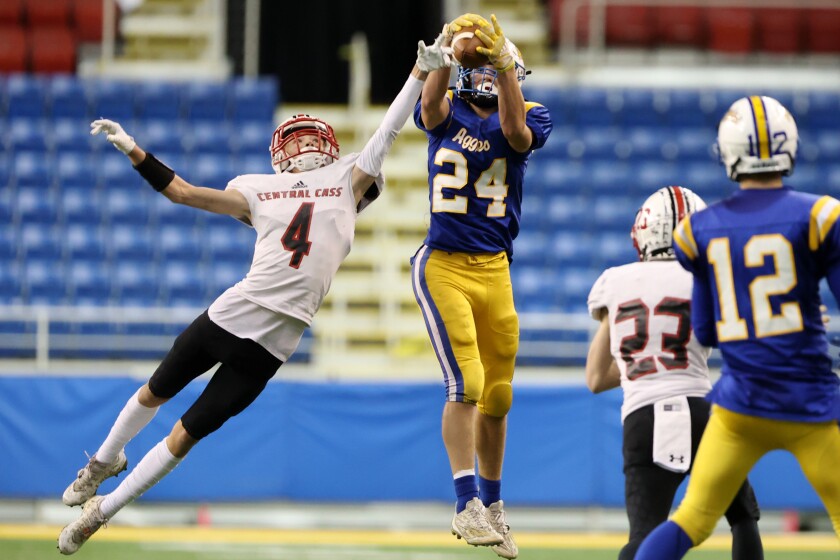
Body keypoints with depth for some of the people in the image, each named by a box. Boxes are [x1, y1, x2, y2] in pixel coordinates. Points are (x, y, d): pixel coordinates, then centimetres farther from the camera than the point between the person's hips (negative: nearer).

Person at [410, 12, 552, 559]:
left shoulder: (529, 118, 2)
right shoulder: (447, 113, 1)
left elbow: (516, 131, -22)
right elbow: (431, 106, -23)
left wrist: (503, 63, -35)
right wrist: (449, 51, -41)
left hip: (495, 269, 3)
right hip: (443, 266, -3)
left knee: (498, 395, 11)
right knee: (466, 384, -15)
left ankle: (493, 505, 26)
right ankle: (467, 504, -13)